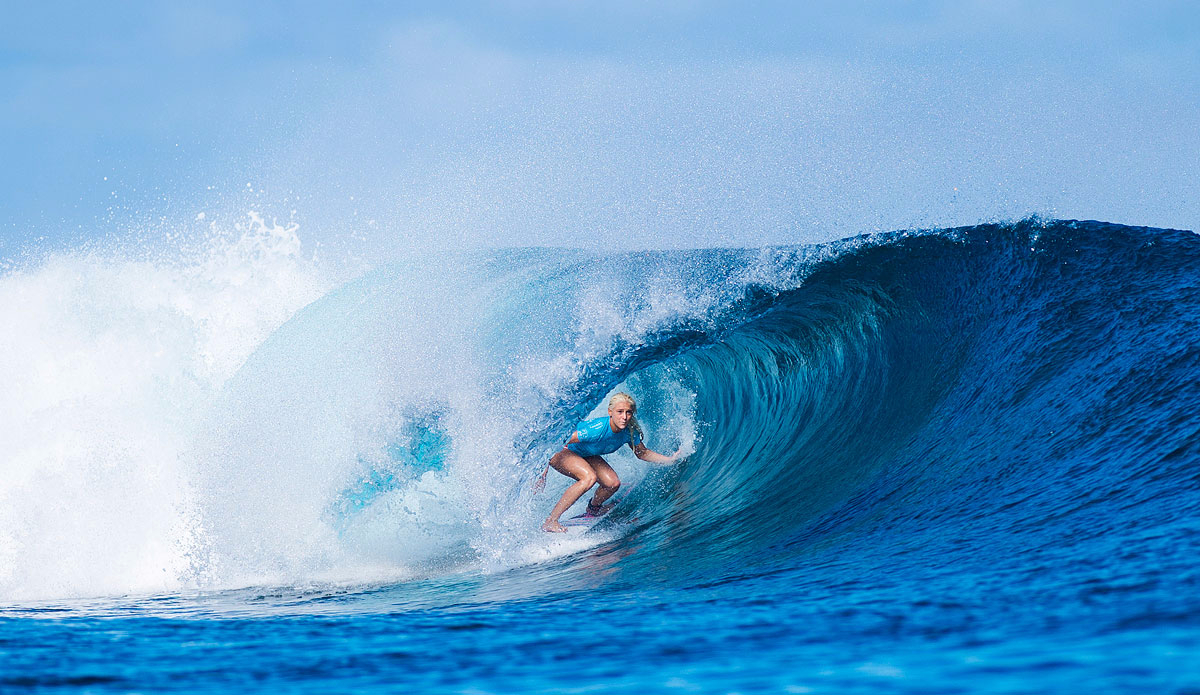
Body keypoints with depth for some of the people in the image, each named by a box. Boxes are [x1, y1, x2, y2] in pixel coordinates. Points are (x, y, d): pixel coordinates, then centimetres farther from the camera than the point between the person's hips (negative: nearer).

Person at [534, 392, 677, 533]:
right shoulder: (597, 429, -37)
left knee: (613, 484, -10)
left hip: (585, 455, 7)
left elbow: (642, 453, 3)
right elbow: (563, 443, -31)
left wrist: (668, 460, -9)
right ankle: (550, 521, -29)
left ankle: (592, 510, 24)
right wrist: (544, 475, -28)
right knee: (589, 477, -32)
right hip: (560, 454, -7)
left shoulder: (630, 432, -17)